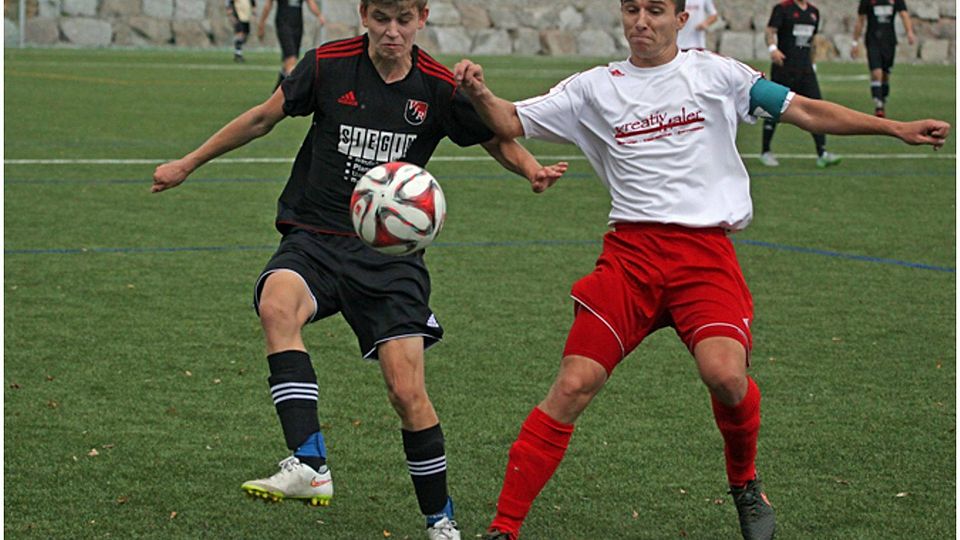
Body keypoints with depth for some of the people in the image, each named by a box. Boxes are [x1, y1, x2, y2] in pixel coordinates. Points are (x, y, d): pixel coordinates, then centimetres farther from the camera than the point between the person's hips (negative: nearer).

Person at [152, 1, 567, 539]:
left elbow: (498, 140, 12)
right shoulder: (327, 65, -3)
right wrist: (188, 164, 17)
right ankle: (310, 466, -39)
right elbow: (264, 117, 11)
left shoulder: (440, 87, -2)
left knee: (408, 392, -10)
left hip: (392, 251, 0)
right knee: (277, 305, -34)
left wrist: (532, 169, -11)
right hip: (314, 237, 0)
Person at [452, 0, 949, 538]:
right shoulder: (596, 88, 12)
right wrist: (479, 94, -13)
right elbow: (513, 123, 10)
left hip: (706, 251, -1)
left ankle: (746, 482, 8)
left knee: (726, 374, -24)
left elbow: (807, 111, 13)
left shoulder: (715, 74, 10)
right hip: (629, 251, 1)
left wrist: (897, 127, 9)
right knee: (574, 385, -10)